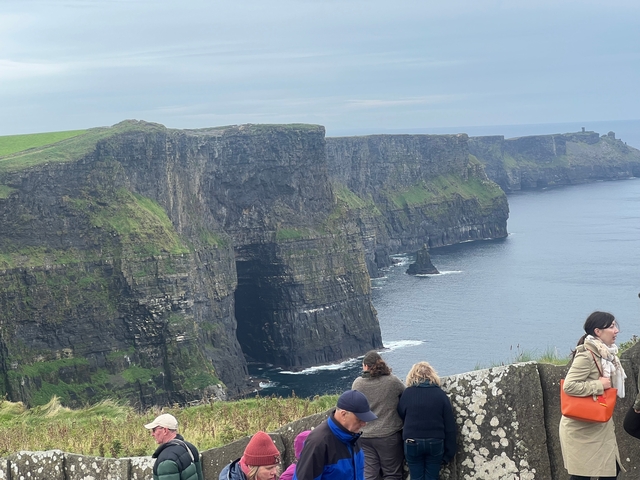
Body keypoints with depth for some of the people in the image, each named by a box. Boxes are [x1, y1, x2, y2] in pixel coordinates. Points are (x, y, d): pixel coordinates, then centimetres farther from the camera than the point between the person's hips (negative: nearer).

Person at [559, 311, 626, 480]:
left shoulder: (606, 353, 6)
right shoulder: (586, 355, -22)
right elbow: (569, 386, -29)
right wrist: (599, 385, -22)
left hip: (599, 426, 9)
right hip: (581, 428, -9)